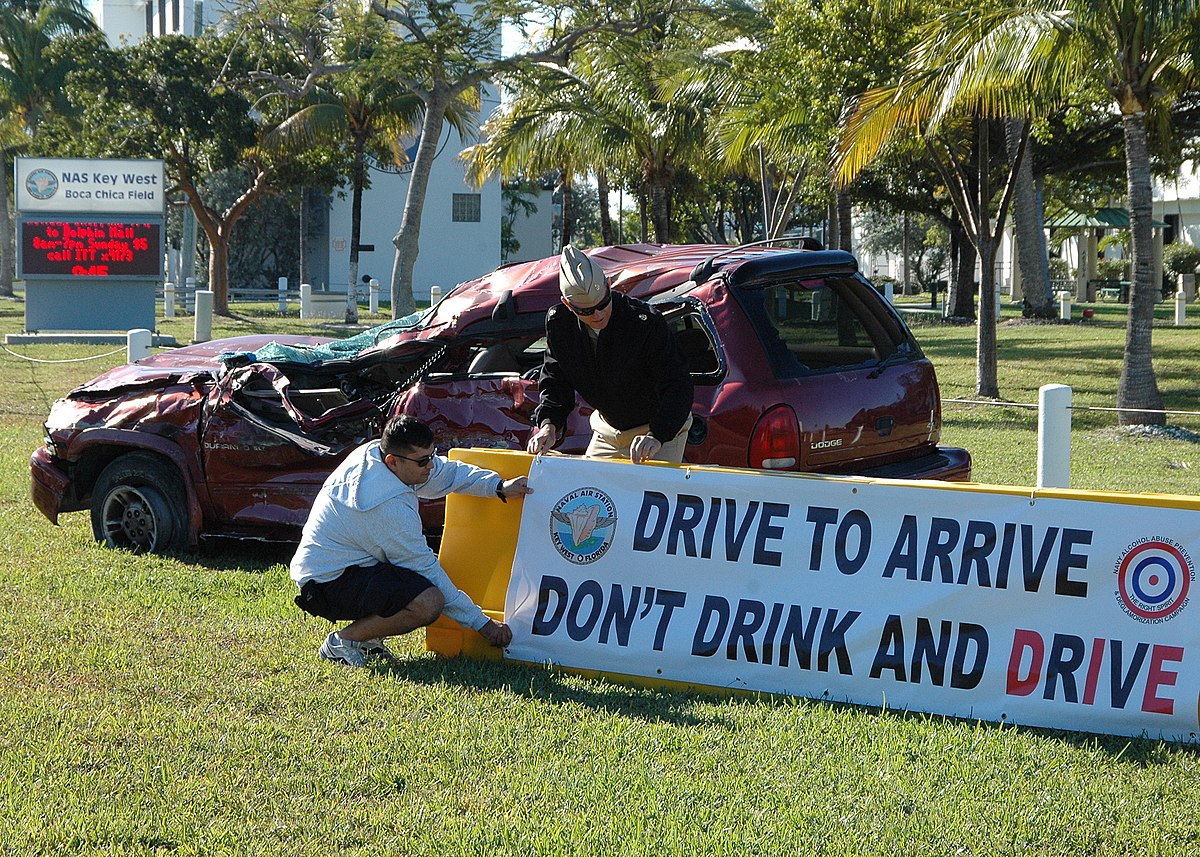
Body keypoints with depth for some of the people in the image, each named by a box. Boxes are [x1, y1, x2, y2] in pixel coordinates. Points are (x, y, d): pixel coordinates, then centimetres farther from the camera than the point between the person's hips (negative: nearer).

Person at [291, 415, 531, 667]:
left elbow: (447, 471, 10)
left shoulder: (375, 450, -3)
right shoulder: (390, 506, -27)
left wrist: (500, 487, -5)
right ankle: (344, 641, -10)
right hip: (327, 586, -10)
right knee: (429, 602, -27)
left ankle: (367, 635, 10)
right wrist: (482, 624, -15)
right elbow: (426, 571, -21)